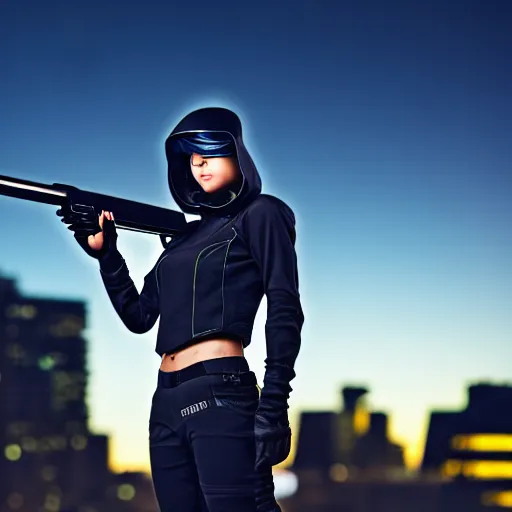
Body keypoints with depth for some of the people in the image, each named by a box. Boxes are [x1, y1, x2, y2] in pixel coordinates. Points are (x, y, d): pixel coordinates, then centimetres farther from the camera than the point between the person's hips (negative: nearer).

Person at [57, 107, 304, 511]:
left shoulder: (259, 214, 5)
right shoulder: (186, 235, 23)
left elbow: (285, 312, -5)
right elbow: (139, 316, 21)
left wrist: (273, 405, -15)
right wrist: (104, 252, 10)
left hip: (222, 395, -7)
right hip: (167, 403, 7)